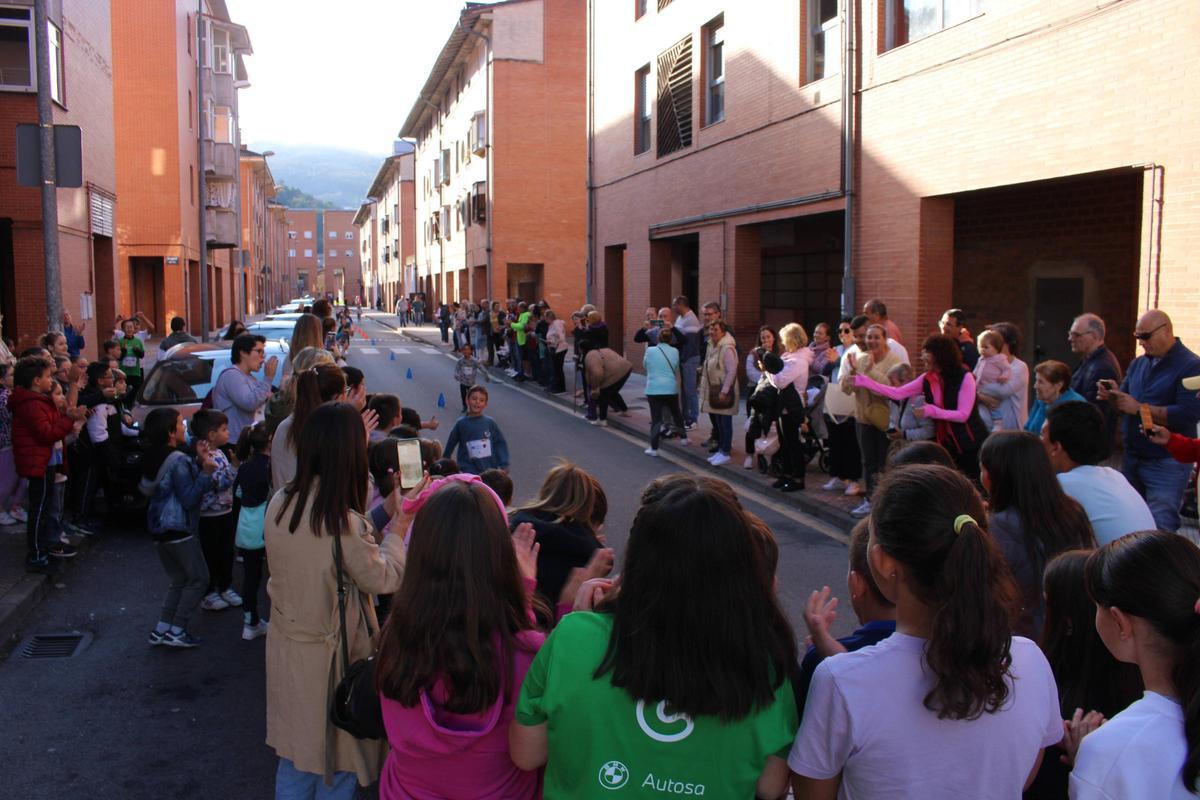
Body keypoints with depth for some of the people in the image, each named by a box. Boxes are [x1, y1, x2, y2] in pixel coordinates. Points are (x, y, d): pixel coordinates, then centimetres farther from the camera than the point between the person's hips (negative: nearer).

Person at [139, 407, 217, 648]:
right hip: (179, 530, -9)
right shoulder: (179, 461, -19)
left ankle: (161, 630, 14)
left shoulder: (154, 457, 9)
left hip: (160, 529, 9)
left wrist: (198, 461, 6)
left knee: (178, 580, 17)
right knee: (198, 579, 3)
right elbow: (189, 498, -20)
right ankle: (176, 631, 2)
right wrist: (206, 472, -24)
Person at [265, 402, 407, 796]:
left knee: (296, 756, 23)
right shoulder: (345, 522, -27)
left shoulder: (280, 503, -7)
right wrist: (399, 525, -7)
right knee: (335, 761, 15)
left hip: (286, 647, 6)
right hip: (330, 657, -6)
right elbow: (384, 579, -15)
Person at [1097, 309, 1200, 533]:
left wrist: (1139, 408, -19)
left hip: (1166, 464, -7)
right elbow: (1123, 406, 17)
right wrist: (1113, 397, -6)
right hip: (1132, 459, 7)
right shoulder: (1138, 364, 12)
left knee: (1159, 531, -7)